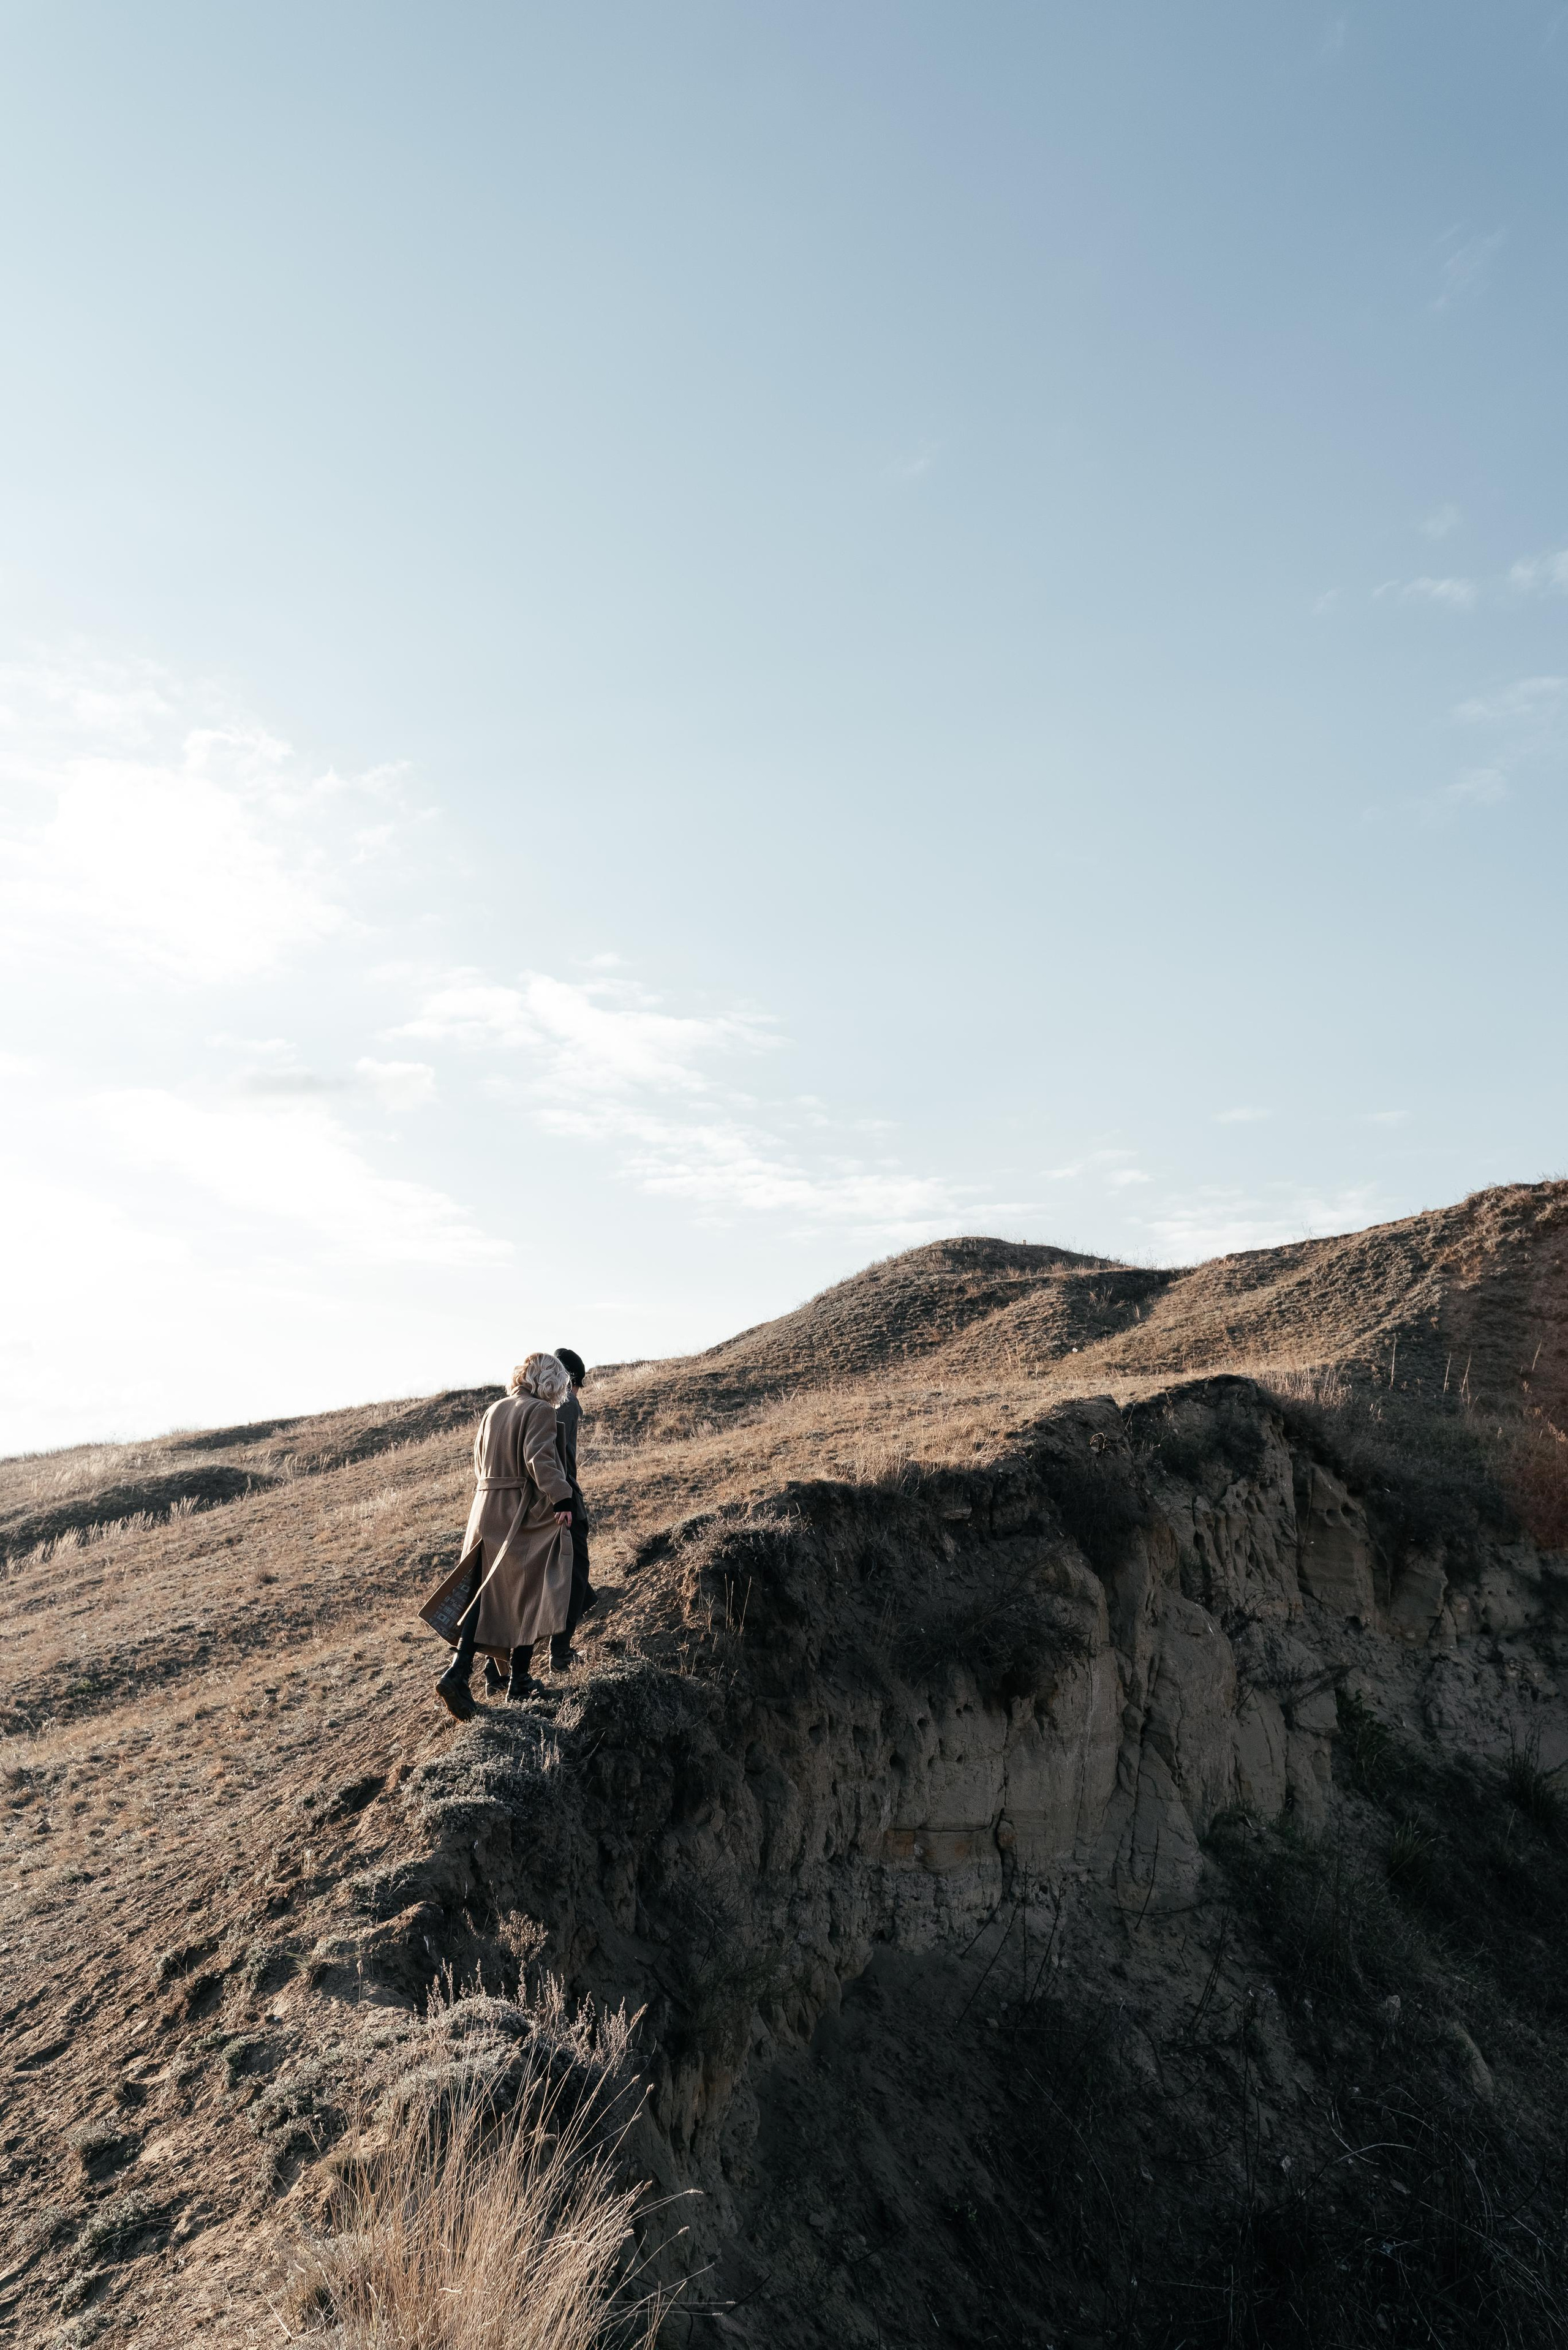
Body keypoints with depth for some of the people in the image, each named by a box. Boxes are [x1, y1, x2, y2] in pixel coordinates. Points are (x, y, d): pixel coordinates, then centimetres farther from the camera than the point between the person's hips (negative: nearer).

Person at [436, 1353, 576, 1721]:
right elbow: (539, 1459, -23)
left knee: (486, 1595, 9)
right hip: (525, 1515, -6)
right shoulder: (539, 1410, -10)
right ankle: (520, 1682, 12)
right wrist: (561, 1499, -27)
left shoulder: (494, 1411, 13)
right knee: (527, 1596, 5)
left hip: (486, 1512, 7)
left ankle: (458, 1673, -4)